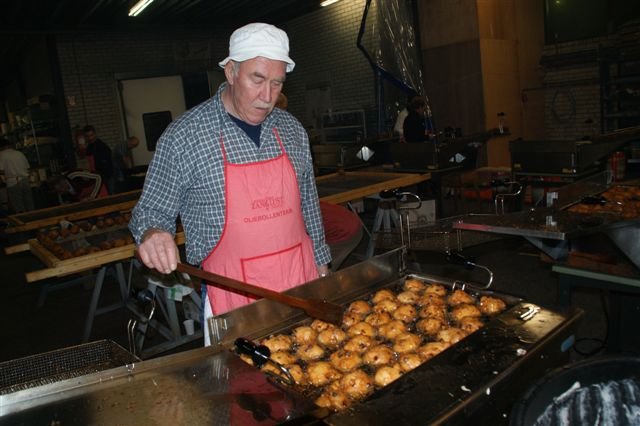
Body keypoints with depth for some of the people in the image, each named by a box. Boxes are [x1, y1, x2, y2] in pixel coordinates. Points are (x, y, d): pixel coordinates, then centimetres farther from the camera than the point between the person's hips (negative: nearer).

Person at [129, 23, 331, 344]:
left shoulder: (292, 130, 6)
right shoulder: (183, 136, -9)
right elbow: (152, 211, -1)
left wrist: (321, 265, 14)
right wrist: (152, 233, -22)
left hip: (302, 281, 5)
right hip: (234, 295, -4)